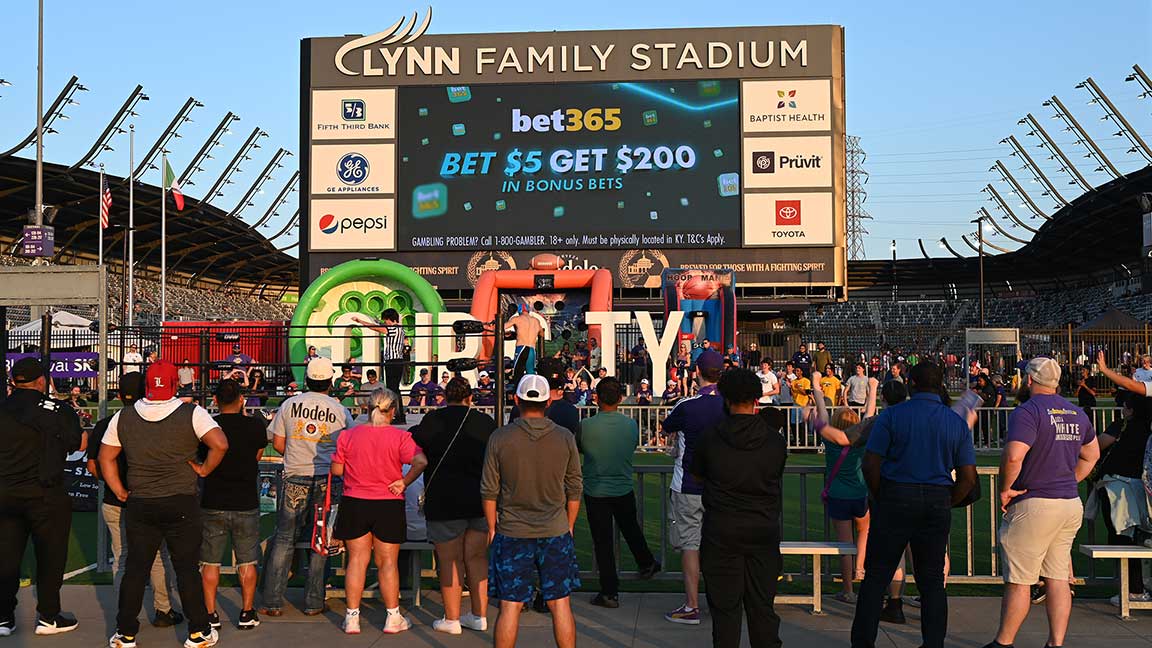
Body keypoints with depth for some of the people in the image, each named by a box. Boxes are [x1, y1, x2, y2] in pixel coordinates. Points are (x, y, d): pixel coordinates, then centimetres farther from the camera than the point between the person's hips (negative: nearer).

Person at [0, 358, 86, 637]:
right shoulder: (57, 410, -11)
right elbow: (80, 444, -5)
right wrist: (86, 432, 14)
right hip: (46, 495, -4)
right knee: (50, 556, 8)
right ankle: (48, 617, 13)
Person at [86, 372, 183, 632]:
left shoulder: (104, 425, -4)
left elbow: (93, 466, 2)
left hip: (114, 504, 3)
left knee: (122, 560, 11)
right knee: (158, 558, 12)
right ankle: (162, 610, 19)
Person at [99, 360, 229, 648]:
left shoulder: (123, 417, 2)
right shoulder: (192, 413, -10)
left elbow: (106, 457, 7)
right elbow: (220, 444, -21)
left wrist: (120, 492, 12)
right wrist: (204, 469, -5)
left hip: (139, 505, 3)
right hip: (182, 505, -2)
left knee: (135, 568, 11)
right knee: (187, 568, 6)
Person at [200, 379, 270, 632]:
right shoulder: (255, 425, -8)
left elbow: (202, 457, 8)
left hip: (212, 504, 0)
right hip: (246, 504, 0)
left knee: (210, 562, 11)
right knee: (247, 562, 11)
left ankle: (210, 613, 13)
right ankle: (247, 613, 15)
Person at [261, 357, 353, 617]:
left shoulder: (289, 405, 1)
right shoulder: (340, 411, -2)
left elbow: (278, 444, 5)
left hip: (294, 480, 1)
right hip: (327, 481, -1)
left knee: (284, 539, 8)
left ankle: (272, 602, 8)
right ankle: (313, 602, 12)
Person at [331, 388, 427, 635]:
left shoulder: (348, 435, -4)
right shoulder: (399, 437, -10)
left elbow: (336, 470, 0)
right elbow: (420, 462, -22)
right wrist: (404, 482, -9)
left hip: (354, 504, 1)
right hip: (389, 505, -1)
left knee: (357, 560, 10)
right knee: (388, 563, 9)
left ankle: (352, 617, 14)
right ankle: (393, 618, 16)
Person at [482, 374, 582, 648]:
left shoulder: (500, 438, -6)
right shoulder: (565, 438, -2)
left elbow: (489, 490, -1)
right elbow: (574, 489, 4)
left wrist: (492, 528, 12)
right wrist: (569, 526, 17)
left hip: (512, 533, -1)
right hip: (556, 532, 1)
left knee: (510, 607, 5)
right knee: (560, 604, 9)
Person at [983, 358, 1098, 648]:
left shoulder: (1028, 411, -14)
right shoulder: (1076, 412, 11)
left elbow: (1013, 456, -27)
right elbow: (1091, 455, 25)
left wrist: (1004, 489, -14)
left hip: (1034, 505, -8)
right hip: (1071, 504, 8)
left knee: (1018, 580, 0)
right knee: (1058, 578, 11)